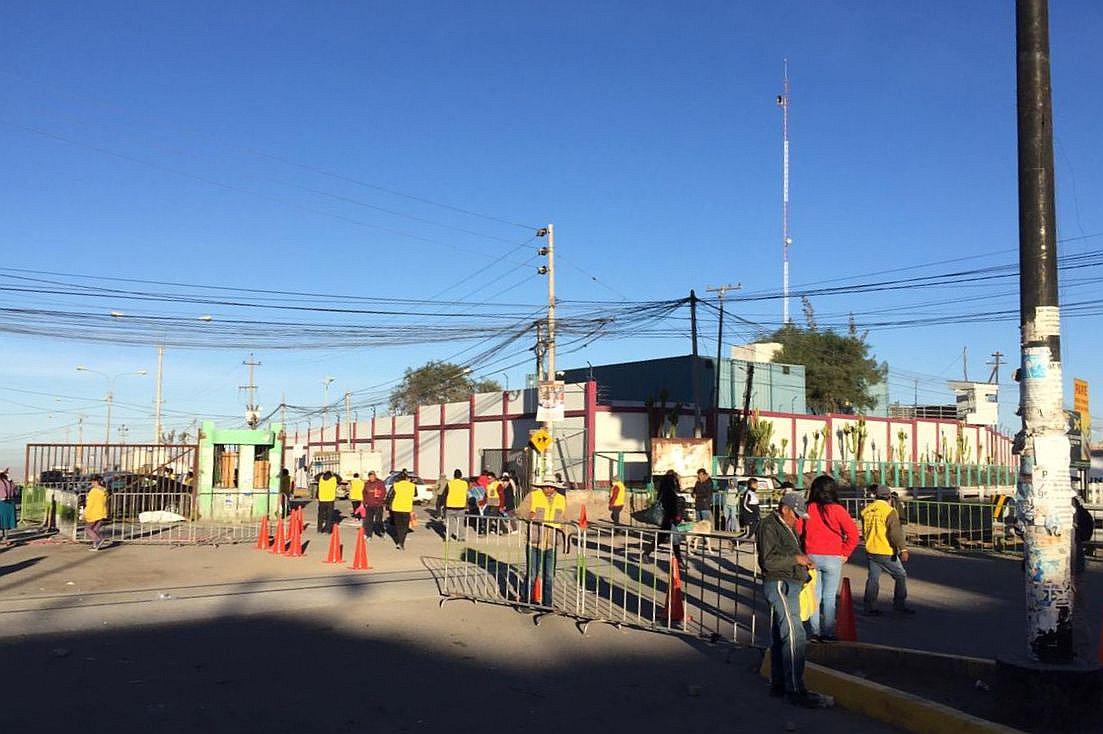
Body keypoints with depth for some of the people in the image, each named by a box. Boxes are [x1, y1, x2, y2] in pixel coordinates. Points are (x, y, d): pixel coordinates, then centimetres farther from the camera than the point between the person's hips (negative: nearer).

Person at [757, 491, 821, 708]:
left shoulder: (788, 527, 20)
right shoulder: (769, 527, -12)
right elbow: (768, 560, -21)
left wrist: (804, 562, 14)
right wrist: (796, 558, -16)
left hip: (789, 586, 10)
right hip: (780, 585, -10)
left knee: (779, 637, 13)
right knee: (794, 635, -15)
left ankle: (778, 685, 19)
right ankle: (795, 690, -15)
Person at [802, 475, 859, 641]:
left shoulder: (808, 509, -4)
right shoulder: (837, 510, -9)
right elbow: (853, 534, -11)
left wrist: (804, 552, 7)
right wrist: (845, 553, 0)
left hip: (811, 557, 2)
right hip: (832, 559, -2)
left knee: (815, 595, 11)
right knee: (829, 597, 6)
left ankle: (816, 632, 15)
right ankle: (828, 634, 9)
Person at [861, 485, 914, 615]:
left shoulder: (866, 510, 6)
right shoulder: (889, 511, -14)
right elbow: (895, 532, -23)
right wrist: (903, 549, -24)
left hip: (870, 551, 6)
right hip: (886, 553, -6)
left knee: (873, 578, 11)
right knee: (901, 576, 9)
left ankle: (869, 607, 11)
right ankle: (900, 604, 13)